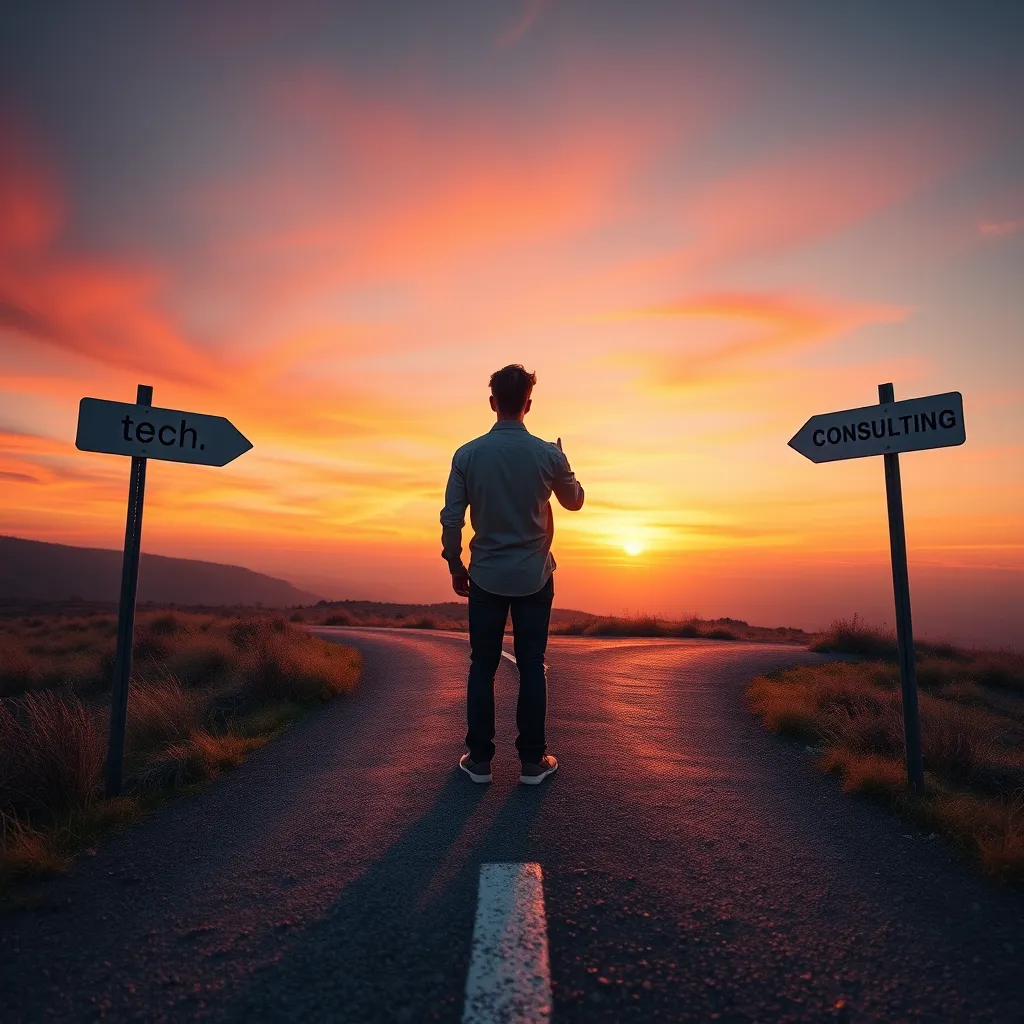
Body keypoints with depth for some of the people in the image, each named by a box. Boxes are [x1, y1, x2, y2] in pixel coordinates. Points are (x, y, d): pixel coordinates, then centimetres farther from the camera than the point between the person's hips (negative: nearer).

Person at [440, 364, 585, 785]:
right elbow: (574, 501, 10)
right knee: (532, 668, 9)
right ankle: (532, 760, 19)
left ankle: (479, 759, 20)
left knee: (482, 667, 11)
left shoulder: (468, 454, -7)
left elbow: (451, 519, -5)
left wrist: (455, 567, 8)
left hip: (486, 577, 0)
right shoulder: (548, 454, -7)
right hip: (534, 577, 0)